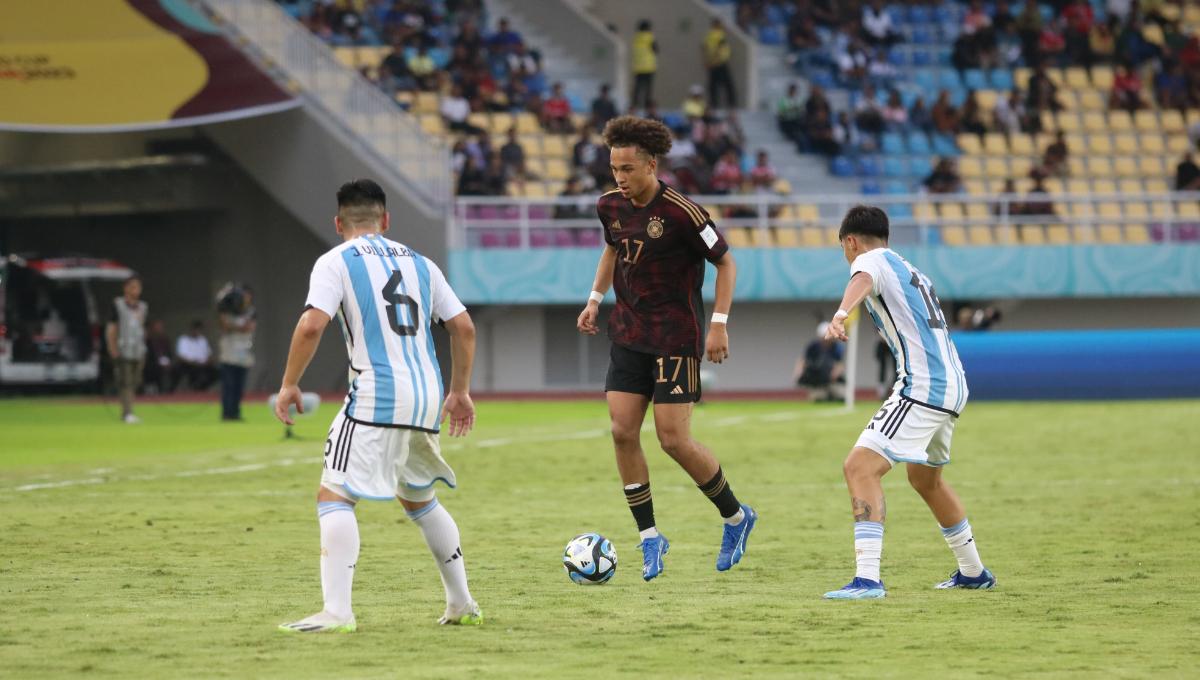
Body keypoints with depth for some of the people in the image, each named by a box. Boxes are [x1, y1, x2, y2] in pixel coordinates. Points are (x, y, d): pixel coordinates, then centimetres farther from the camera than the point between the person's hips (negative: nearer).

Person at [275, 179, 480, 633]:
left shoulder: (335, 262, 2)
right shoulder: (418, 263, 18)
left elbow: (312, 325, -12)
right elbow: (464, 327, 16)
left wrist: (289, 384, -3)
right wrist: (460, 392, 26)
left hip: (376, 399, -6)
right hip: (426, 399, 6)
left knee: (334, 496, -7)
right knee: (419, 499, 25)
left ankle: (336, 612, -21)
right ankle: (461, 605, 28)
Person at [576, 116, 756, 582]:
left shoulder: (681, 212, -17)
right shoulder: (611, 207, 2)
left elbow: (725, 263, -8)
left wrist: (719, 324, -13)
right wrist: (595, 298, 14)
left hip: (675, 337, -6)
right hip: (628, 334, 6)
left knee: (674, 440, -9)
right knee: (623, 433, -5)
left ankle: (735, 517, 14)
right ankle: (650, 537, 6)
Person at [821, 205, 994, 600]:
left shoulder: (872, 260, -2)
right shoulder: (913, 273, 25)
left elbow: (862, 281, -28)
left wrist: (841, 314, -49)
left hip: (921, 387, -9)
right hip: (953, 386, 9)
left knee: (860, 466, -16)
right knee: (925, 477, 29)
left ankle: (868, 578, -30)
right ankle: (973, 571, 40)